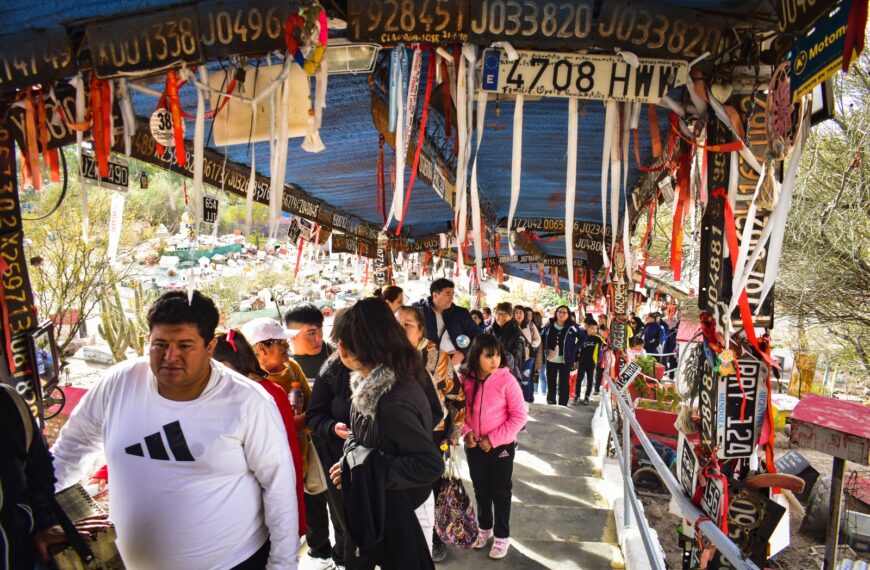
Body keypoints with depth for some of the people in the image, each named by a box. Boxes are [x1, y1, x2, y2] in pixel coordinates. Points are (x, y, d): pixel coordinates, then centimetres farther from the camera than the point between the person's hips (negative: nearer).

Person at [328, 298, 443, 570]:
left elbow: (431, 464, -29)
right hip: (381, 505, 8)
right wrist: (351, 462, -6)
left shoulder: (394, 400, -31)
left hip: (402, 511, -8)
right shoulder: (374, 383, -2)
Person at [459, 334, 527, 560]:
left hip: (501, 446, -3)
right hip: (474, 446, 3)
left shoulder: (506, 380, -18)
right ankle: (485, 528, 43)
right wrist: (467, 432, -11)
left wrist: (493, 439, -17)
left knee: (500, 492, 13)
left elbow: (519, 416, -15)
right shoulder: (465, 379, -9)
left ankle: (502, 536, 32)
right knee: (480, 490, 21)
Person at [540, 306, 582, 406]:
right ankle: (550, 404, 24)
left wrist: (573, 349, -6)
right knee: (551, 382, 11)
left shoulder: (572, 326, -7)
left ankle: (562, 406, 9)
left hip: (565, 360, -3)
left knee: (564, 383, 3)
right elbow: (542, 337, 12)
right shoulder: (549, 325, 1)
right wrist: (546, 349, -1)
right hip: (551, 359, 3)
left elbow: (583, 338, 0)